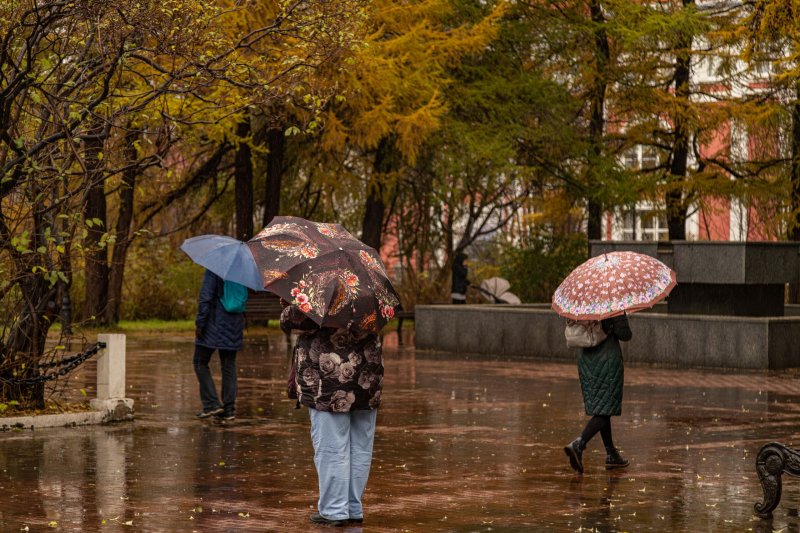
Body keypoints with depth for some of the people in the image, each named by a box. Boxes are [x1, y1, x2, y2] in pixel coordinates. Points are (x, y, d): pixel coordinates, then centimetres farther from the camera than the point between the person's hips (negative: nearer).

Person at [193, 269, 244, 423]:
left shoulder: (213, 268, -13)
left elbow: (205, 297, -16)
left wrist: (200, 323, -13)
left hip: (215, 324, -6)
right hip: (234, 325, 6)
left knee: (200, 362, 7)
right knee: (229, 366, 9)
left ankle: (212, 403, -2)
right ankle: (229, 409, 7)